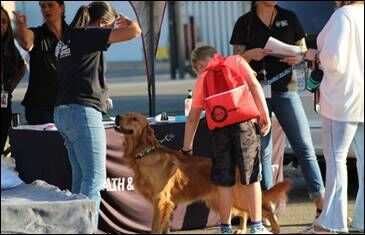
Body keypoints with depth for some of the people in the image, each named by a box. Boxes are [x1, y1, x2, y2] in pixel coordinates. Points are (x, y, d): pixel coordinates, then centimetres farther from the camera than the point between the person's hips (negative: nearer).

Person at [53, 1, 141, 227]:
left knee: (81, 177, 13)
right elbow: (134, 31, -12)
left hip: (64, 112, 9)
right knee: (95, 177, -9)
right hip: (83, 111, -9)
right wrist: (125, 20, 8)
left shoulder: (68, 39, 15)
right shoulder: (89, 35, -9)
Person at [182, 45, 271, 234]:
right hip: (243, 120, -1)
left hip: (219, 126, 1)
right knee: (252, 176, 6)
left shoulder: (203, 80, 18)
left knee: (224, 181, 9)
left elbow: (192, 118, 18)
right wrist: (265, 114, 2)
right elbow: (254, 85, 1)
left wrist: (186, 149, 25)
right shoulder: (236, 61, 16)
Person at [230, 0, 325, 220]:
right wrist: (251, 54, -16)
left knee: (304, 146, -4)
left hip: (286, 88, 1)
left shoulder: (290, 18, 10)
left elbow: (303, 49, 14)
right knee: (262, 150, 0)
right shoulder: (245, 23, 6)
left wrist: (298, 57, -9)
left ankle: (320, 201, -4)